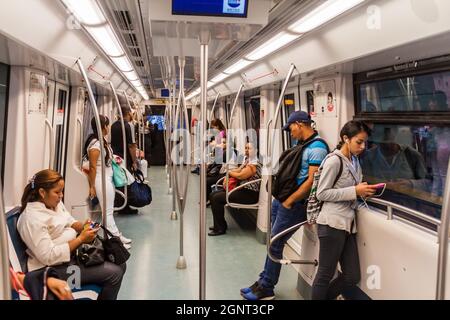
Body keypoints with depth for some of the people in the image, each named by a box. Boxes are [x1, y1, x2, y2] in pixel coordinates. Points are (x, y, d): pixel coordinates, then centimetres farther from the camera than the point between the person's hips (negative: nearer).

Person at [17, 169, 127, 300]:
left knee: (120, 264, 3)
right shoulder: (32, 218, -23)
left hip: (72, 253, 9)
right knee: (114, 273, -18)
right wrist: (81, 239, -24)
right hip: (55, 267, -9)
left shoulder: (55, 203, 4)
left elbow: (70, 222, 17)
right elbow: (48, 257, -27)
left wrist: (83, 226, -6)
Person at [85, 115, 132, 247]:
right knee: (108, 211, 0)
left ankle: (116, 235, 27)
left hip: (108, 179, 9)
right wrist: (91, 186, -16)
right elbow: (92, 167, -18)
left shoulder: (103, 140, 8)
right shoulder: (95, 144, -20)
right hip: (101, 180, -9)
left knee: (110, 210, 17)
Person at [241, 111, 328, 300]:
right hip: (281, 199, 9)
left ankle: (266, 289, 13)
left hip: (294, 204, -9)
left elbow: (312, 181, -21)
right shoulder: (302, 144, 13)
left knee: (275, 245, -1)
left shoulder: (317, 148, -16)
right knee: (273, 242, 14)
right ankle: (264, 282, 26)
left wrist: (289, 202, -16)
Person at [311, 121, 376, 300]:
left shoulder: (355, 161, 14)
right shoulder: (334, 160, -12)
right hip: (332, 224, -8)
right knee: (325, 274, 3)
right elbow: (322, 193, -14)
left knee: (352, 277, 12)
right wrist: (355, 191, -17)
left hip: (348, 224, 8)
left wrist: (364, 192, 2)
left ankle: (322, 296, 31)